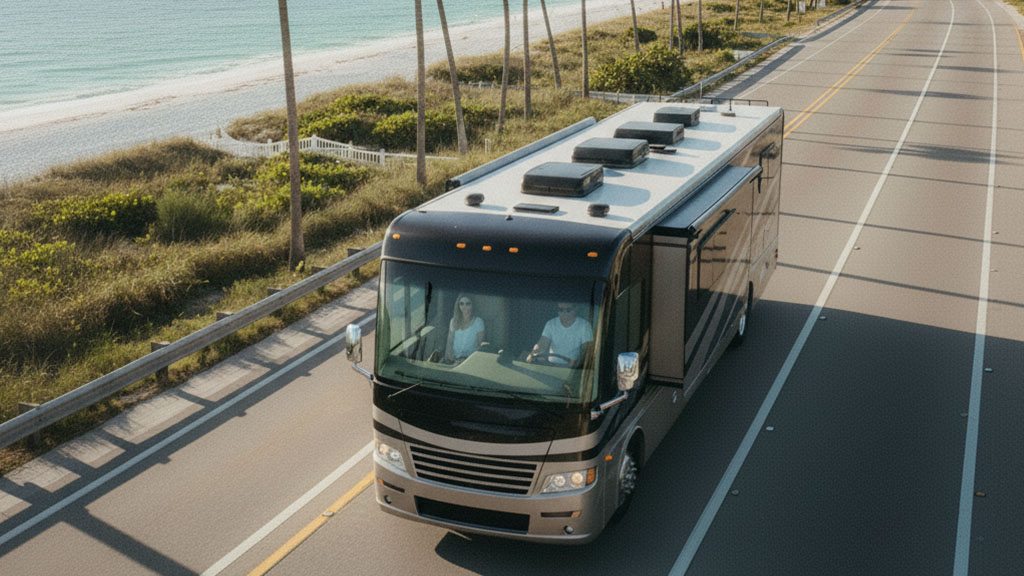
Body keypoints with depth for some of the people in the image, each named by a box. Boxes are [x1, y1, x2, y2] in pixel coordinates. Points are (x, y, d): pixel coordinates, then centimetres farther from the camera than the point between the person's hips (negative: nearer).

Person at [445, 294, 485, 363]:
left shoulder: (478, 321, 2)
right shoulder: (454, 321, 14)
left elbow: (480, 345, 1)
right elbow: (449, 342, 12)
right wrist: (450, 354, -8)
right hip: (454, 358, 4)